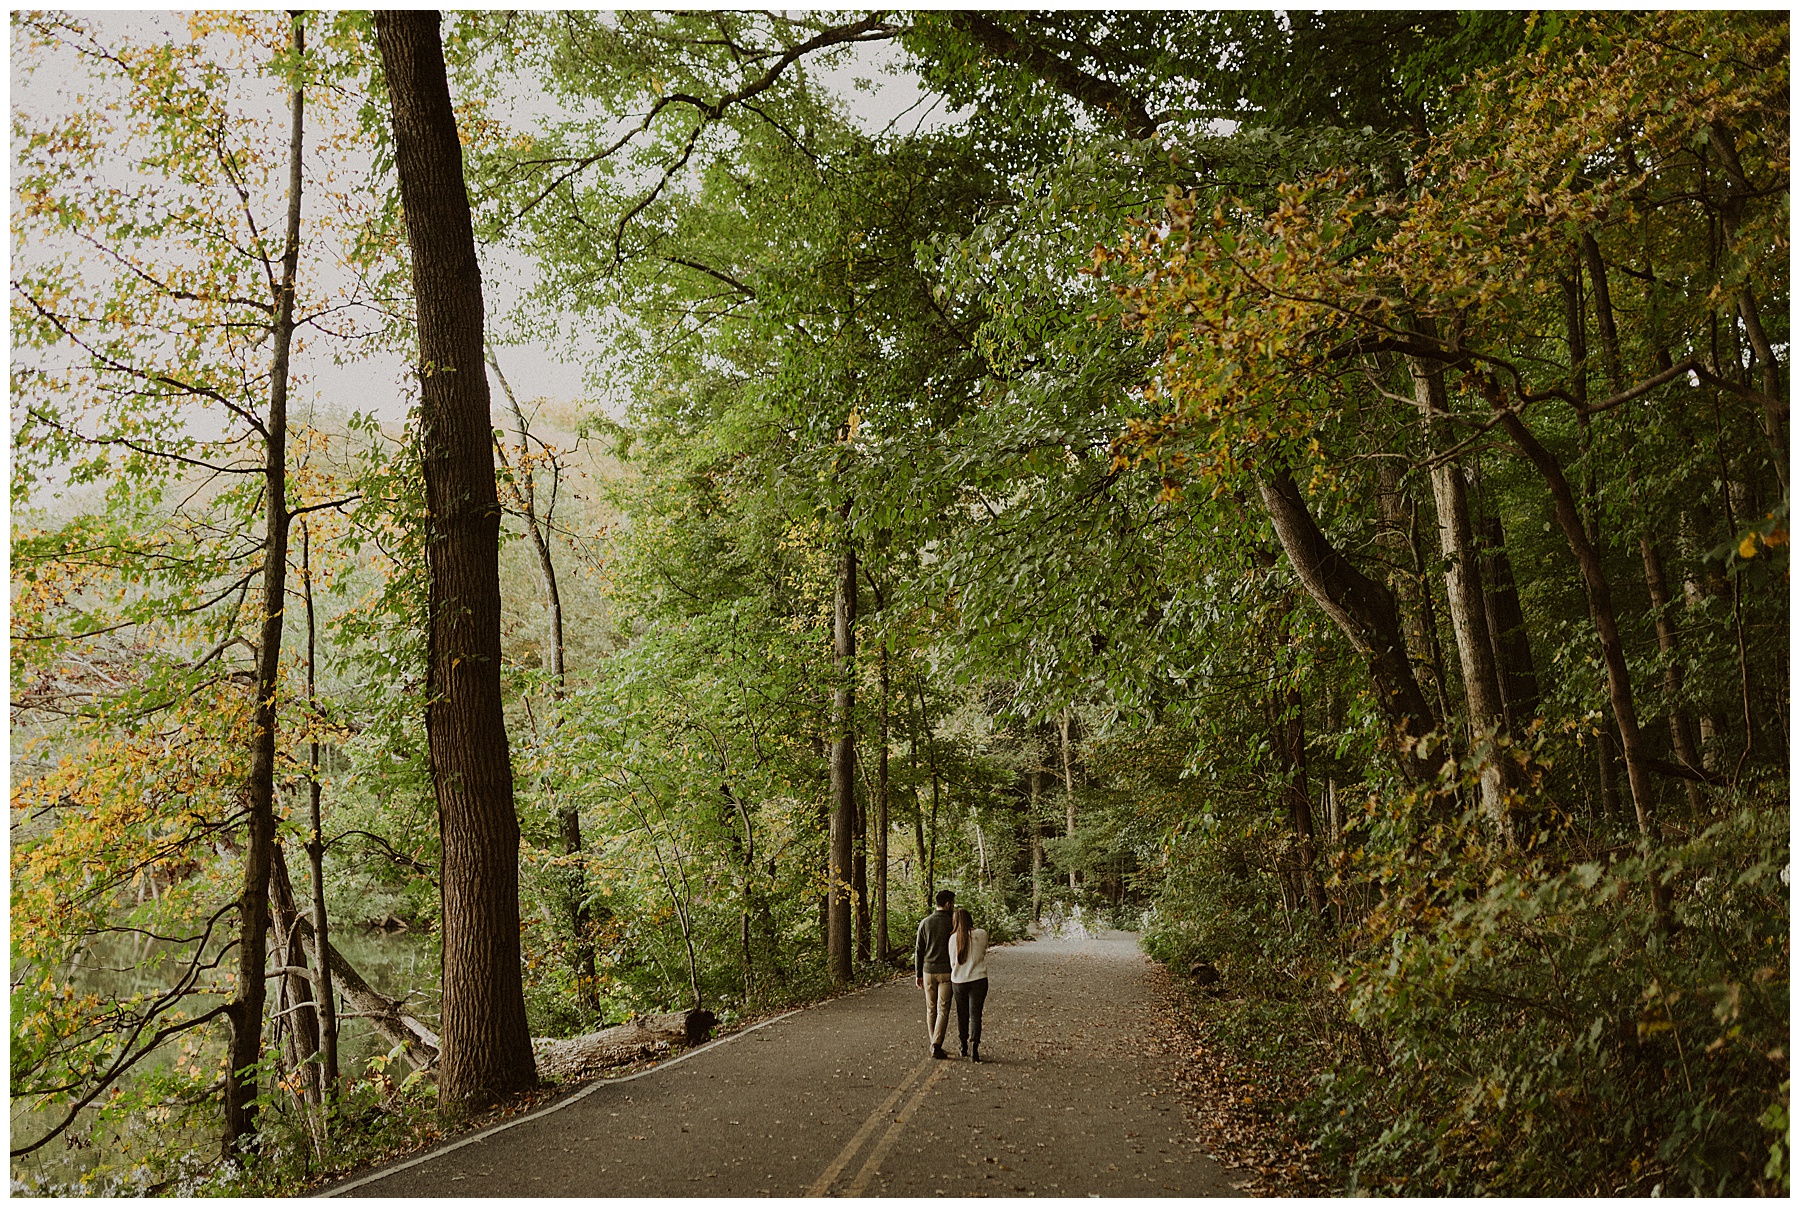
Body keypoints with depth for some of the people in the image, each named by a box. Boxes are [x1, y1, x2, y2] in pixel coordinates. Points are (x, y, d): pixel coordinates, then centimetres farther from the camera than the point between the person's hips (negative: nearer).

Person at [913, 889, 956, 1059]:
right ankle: (936, 1045, -12)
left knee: (931, 1009, 15)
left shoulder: (924, 923, 0)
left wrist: (918, 974, 9)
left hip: (928, 971, 3)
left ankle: (933, 1044, 20)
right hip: (946, 972, -3)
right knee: (943, 1010, -1)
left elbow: (919, 950, 2)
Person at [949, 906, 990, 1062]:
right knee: (975, 1015, 3)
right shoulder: (981, 935, -7)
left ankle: (963, 1046, 26)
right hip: (978, 980, -1)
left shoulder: (953, 938, -5)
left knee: (962, 1015, 16)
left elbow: (953, 962, 2)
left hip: (958, 981, 1)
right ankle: (974, 1048, -8)